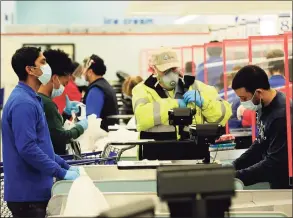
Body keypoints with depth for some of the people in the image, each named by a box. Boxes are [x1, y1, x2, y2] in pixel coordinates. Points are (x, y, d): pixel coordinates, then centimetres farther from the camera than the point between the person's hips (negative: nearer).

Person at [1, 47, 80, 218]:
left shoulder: (31, 99, 14)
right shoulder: (23, 103, -19)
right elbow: (28, 148, -25)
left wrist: (65, 165, 15)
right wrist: (61, 173, -21)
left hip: (35, 190, 10)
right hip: (27, 193, -10)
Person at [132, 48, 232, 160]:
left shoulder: (195, 87, 11)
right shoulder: (143, 89, 3)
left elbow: (224, 114, 10)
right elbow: (142, 116, -18)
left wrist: (203, 101, -6)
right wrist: (175, 104, -10)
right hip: (156, 158, -2)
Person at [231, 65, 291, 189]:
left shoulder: (281, 115, -26)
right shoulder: (264, 106, 2)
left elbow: (274, 164, -25)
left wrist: (235, 177, -22)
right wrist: (233, 167, 2)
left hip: (286, 185, -8)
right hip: (276, 183, 8)